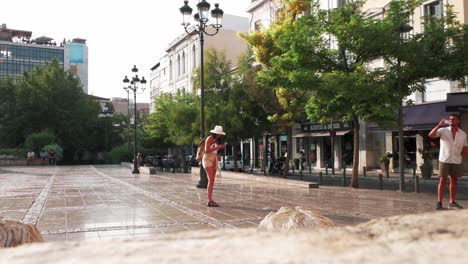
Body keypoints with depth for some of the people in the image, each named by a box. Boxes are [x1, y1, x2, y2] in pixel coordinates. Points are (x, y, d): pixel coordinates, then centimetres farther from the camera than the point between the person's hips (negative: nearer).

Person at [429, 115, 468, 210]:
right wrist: (439, 125, -27)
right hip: (444, 160, -3)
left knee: (454, 181, 8)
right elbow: (431, 135, -18)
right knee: (442, 180, -2)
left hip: (457, 161, 3)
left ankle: (452, 203, 15)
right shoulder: (443, 130, -3)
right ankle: (439, 202, 0)